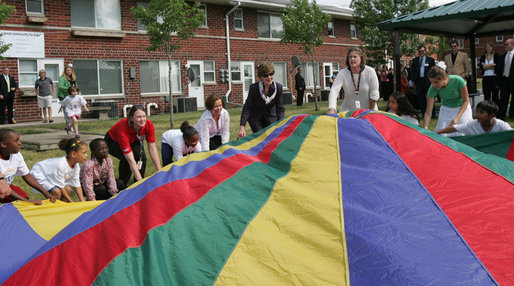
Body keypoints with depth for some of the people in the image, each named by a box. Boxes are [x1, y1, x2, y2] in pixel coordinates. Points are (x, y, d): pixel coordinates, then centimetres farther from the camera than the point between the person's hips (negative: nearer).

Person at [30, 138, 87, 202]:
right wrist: (71, 202, -22)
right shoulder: (61, 165, -38)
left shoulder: (76, 166, -15)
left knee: (68, 189, -7)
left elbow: (77, 185, -9)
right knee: (57, 191, -25)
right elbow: (61, 187, -28)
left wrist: (83, 202, -16)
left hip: (51, 175, 8)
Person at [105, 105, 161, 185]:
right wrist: (140, 180, -46)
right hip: (113, 141, -4)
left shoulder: (149, 125, -30)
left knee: (141, 155, -25)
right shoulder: (123, 130, -42)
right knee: (126, 158, -31)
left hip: (133, 141, 4)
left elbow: (152, 149, -24)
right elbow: (131, 160, -43)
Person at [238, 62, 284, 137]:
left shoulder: (278, 87, -15)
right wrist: (242, 127, -32)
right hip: (255, 117, -3)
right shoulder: (254, 87, -22)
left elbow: (280, 108, -12)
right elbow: (247, 108, -23)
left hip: (271, 117, 3)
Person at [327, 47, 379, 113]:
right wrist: (331, 109, -43)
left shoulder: (370, 71, -12)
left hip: (368, 109, 0)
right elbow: (334, 91, -27)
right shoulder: (342, 73, -13)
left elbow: (374, 95, -7)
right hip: (348, 110, 0)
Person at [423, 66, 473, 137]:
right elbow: (428, 113, -21)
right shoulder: (433, 88, -25)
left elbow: (466, 100, -17)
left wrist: (457, 117, -29)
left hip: (462, 107, -2)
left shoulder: (458, 80, -30)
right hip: (446, 109, 2)